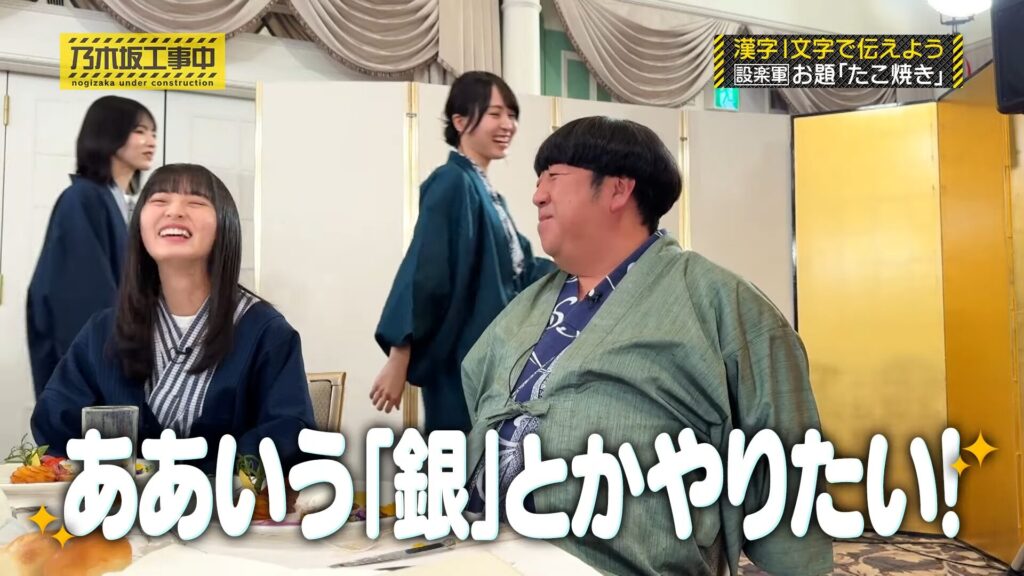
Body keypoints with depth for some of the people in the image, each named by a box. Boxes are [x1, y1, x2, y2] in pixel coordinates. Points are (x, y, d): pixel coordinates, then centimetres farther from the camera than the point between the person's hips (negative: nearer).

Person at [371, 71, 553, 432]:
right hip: (464, 360, -9)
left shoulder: (487, 191, 13)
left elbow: (518, 268, 18)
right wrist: (399, 361, -23)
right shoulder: (451, 183, -13)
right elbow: (421, 273, -20)